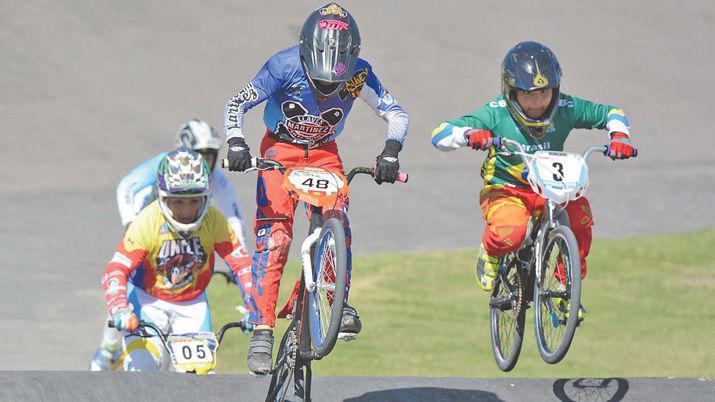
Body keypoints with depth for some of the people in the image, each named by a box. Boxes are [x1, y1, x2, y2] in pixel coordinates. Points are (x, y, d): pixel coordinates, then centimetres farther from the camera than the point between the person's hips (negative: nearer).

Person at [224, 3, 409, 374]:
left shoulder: (357, 74, -19)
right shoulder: (286, 66, -24)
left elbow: (396, 113, -12)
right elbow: (235, 105, -20)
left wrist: (390, 152, -29)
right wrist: (236, 144, -36)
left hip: (324, 154, 2)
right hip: (280, 150, -2)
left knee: (337, 218, -24)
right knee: (273, 236, -16)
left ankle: (340, 304, -9)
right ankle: (262, 331, -16)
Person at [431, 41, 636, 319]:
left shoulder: (565, 109, -8)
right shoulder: (495, 114, -16)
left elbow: (610, 113, 6)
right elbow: (440, 135, -19)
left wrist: (619, 135, -16)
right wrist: (470, 134, -41)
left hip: (551, 189, 3)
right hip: (506, 190, -3)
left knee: (580, 213, -31)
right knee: (509, 234, -37)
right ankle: (489, 255, 4)